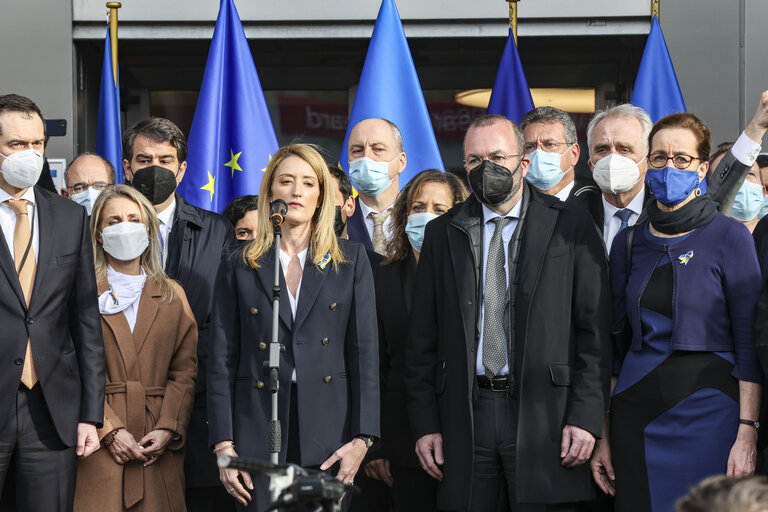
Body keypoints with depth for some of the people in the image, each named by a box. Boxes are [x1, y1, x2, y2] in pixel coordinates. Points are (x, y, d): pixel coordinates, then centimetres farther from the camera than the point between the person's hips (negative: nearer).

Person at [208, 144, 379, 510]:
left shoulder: (350, 260, 9)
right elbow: (222, 361, 6)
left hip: (329, 431, 0)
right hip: (258, 433, 0)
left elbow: (365, 352, 4)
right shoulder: (239, 267, 9)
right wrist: (223, 445, -3)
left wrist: (362, 438, -5)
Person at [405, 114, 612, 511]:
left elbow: (595, 332, 0)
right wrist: (425, 423, 4)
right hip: (464, 416, 2)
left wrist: (586, 416, -7)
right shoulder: (443, 233, 12)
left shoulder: (570, 228, 4)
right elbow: (422, 338, 11)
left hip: (544, 417, -2)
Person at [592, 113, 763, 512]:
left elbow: (748, 342, -6)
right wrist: (603, 434, 7)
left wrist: (747, 433, -14)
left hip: (705, 412, -4)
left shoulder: (729, 237, -3)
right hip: (635, 412, 4)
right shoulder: (628, 242, 9)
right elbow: (615, 340, 11)